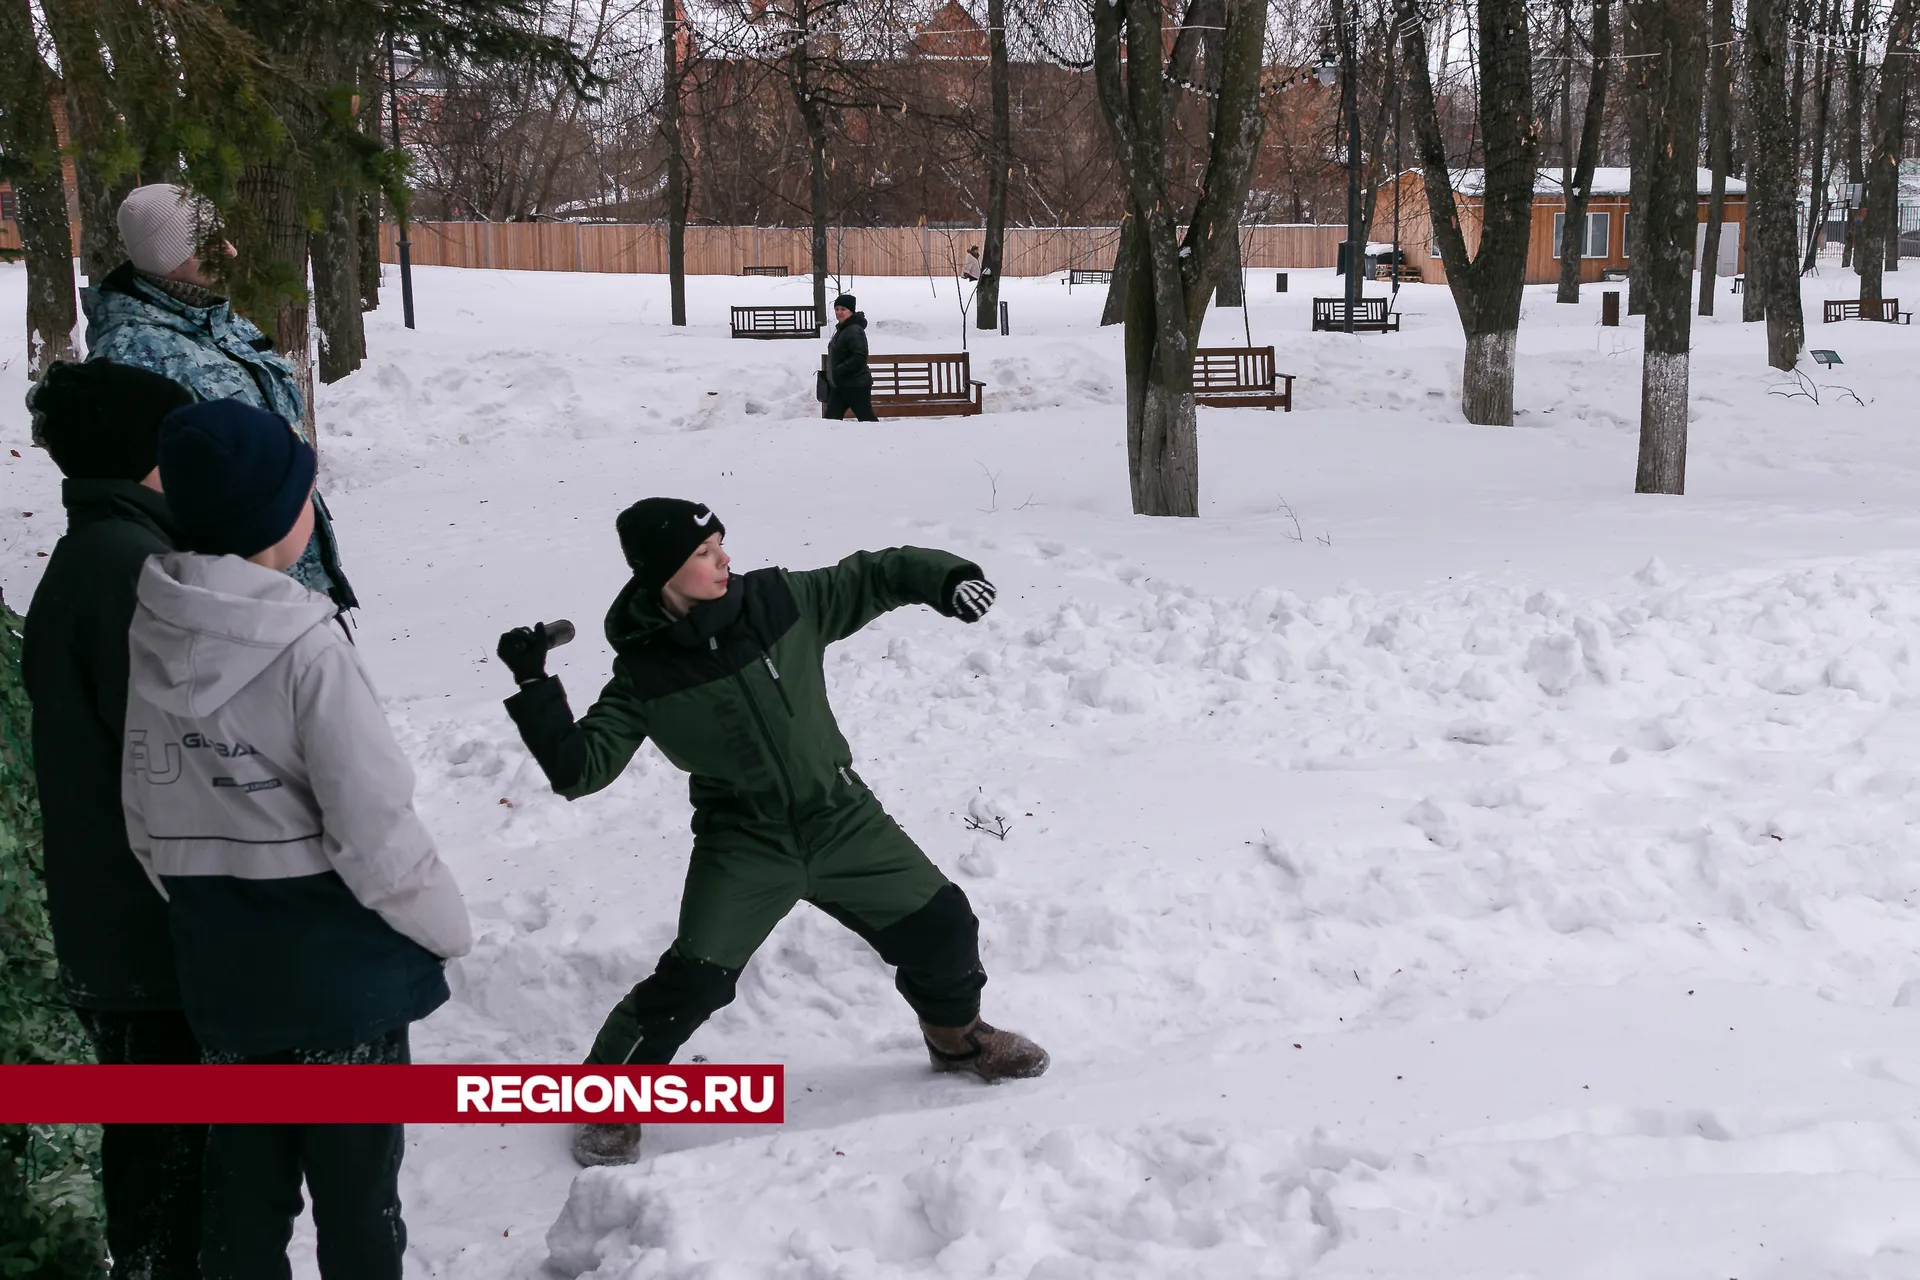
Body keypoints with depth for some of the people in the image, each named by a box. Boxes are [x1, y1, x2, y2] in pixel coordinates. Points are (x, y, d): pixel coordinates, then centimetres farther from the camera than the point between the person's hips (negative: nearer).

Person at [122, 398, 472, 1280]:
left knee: (244, 1182, 18)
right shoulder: (305, 649, -22)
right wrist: (448, 927, -3)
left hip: (220, 972, 6)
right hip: (343, 968, -5)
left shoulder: (151, 640, -3)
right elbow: (375, 829, -20)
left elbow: (150, 825, 5)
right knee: (355, 1197, 10)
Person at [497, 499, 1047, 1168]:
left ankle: (957, 1036, 38)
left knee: (940, 925, 5)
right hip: (744, 845, -3)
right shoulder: (645, 673, -12)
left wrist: (944, 577, -18)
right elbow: (579, 767, -14)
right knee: (695, 977, -17)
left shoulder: (781, 602, -9)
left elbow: (871, 577, 0)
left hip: (841, 817, 3)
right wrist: (534, 687, -25)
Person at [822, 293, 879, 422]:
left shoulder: (855, 331, -17)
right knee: (830, 419, 4)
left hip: (856, 386, -10)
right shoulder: (842, 329, 15)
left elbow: (859, 358, -27)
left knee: (866, 418, -3)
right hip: (839, 386, 10)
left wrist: (839, 370, -24)